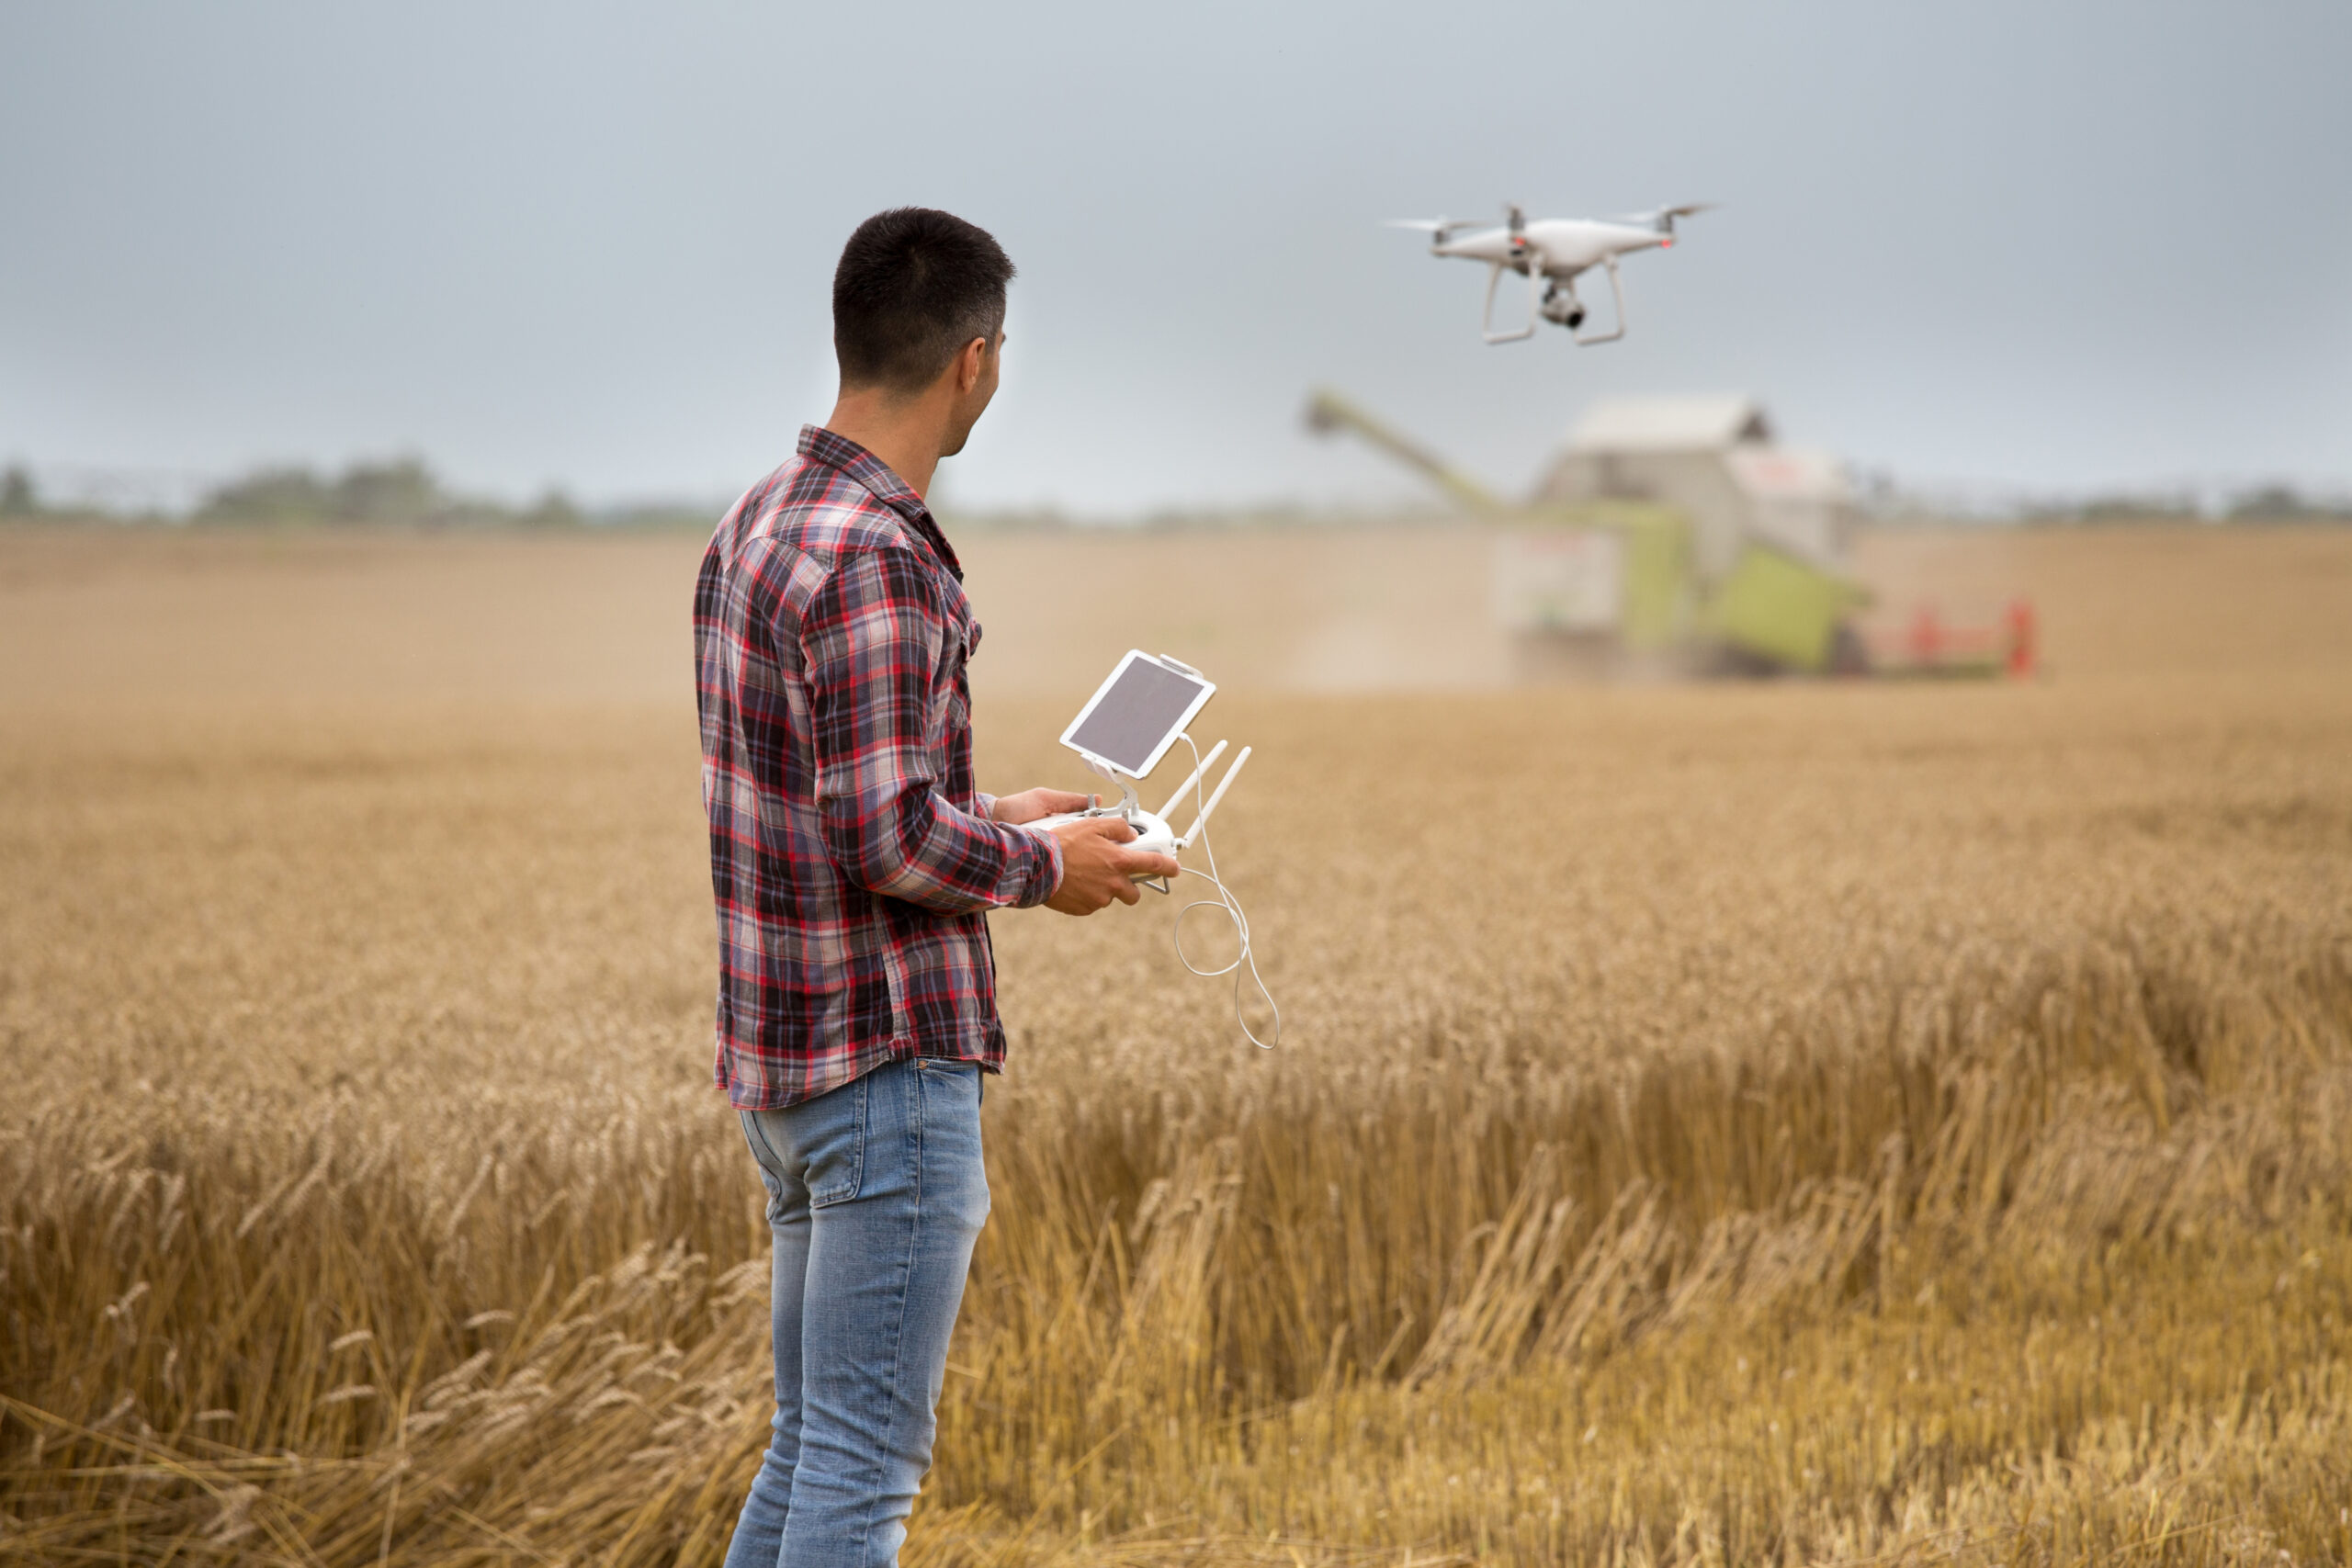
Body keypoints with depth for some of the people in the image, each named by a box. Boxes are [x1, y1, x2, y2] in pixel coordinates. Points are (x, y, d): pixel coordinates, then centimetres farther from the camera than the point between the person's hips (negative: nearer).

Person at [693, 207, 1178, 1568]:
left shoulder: (758, 525, 10)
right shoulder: (878, 561, -19)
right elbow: (886, 833, -23)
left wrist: (986, 819, 16)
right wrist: (1043, 868, -7)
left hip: (781, 1052, 10)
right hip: (892, 1063, -10)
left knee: (813, 1447, 16)